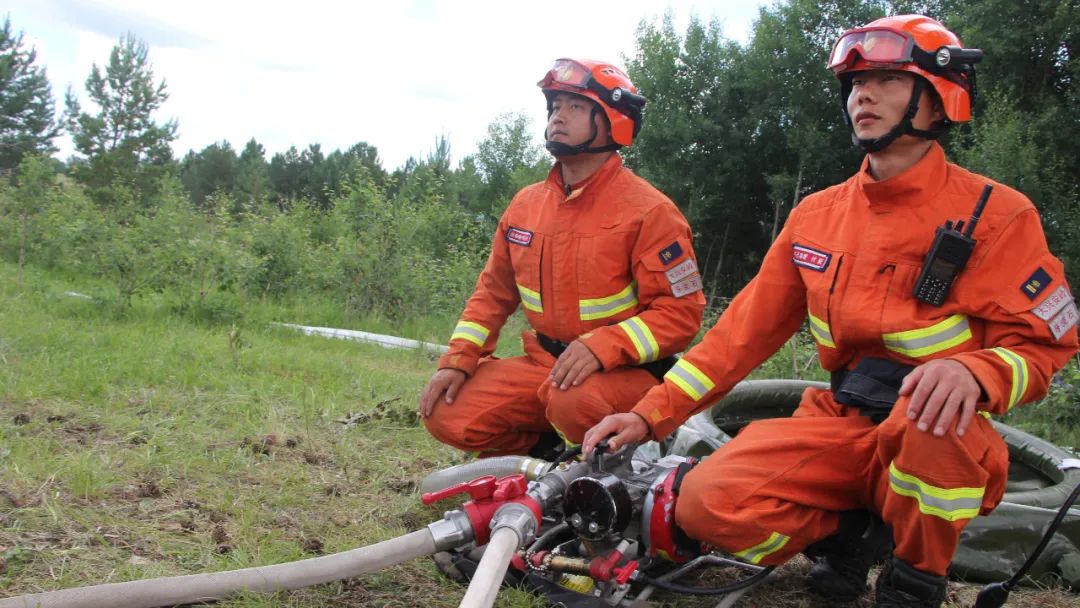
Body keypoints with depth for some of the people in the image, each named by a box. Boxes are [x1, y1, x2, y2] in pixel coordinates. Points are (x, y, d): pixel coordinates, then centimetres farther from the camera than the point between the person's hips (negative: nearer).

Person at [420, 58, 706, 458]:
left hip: (622, 370, -6)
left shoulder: (648, 211, -11)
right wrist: (457, 360, 2)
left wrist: (601, 347, -29)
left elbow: (681, 311, -14)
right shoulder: (526, 204, 9)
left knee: (576, 403, -39)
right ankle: (549, 455, 9)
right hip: (544, 362, 6)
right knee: (448, 414, -12)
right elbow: (493, 291, 16)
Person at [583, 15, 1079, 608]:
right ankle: (846, 534, 9)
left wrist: (971, 373, -33)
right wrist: (651, 414, -2)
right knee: (706, 502, -21)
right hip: (838, 426, 3)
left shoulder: (995, 214, -5)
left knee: (930, 409, -40)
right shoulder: (817, 214, 8)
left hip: (937, 442, -3)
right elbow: (745, 329, 7)